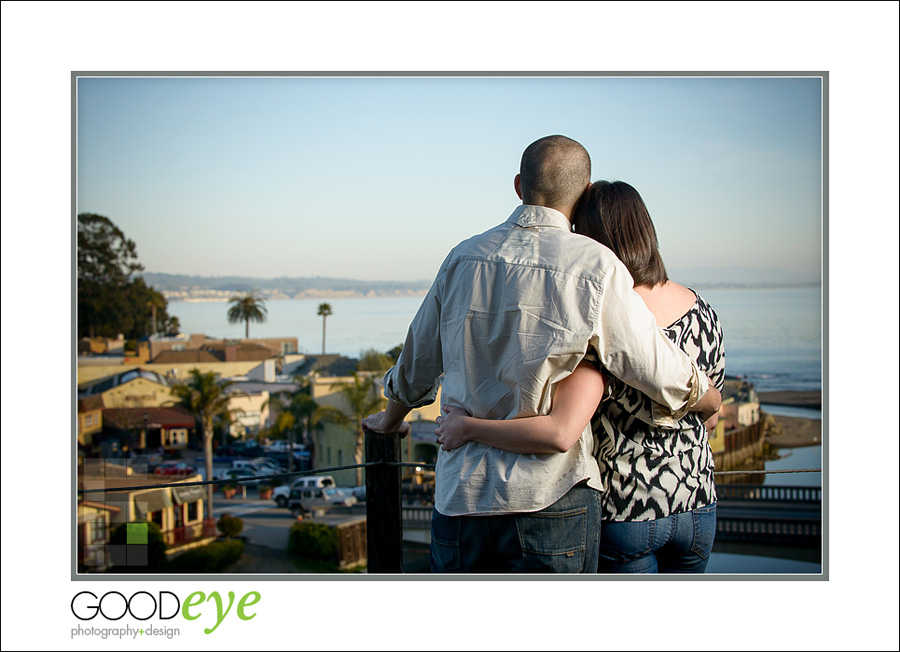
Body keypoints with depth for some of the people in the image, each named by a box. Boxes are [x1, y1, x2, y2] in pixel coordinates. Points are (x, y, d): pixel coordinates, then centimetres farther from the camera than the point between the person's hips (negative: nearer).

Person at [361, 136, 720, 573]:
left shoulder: (463, 259, 7)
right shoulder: (595, 267, -8)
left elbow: (417, 362, 20)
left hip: (458, 496, 4)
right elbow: (663, 375, -3)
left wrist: (391, 419, 40)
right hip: (550, 500, -4)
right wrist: (709, 399, 20)